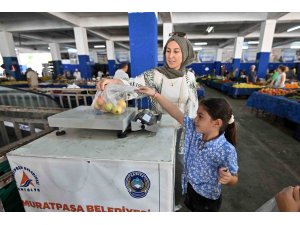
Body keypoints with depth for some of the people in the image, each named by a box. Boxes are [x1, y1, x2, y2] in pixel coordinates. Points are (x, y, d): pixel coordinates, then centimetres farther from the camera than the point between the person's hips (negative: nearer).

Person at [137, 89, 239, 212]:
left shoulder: (226, 150, -31)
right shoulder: (194, 128, -17)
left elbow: (234, 179, -16)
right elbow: (176, 112, -17)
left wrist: (228, 178, -40)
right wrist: (155, 94, -20)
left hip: (207, 198, -5)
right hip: (190, 187, 5)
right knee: (191, 208, 31)